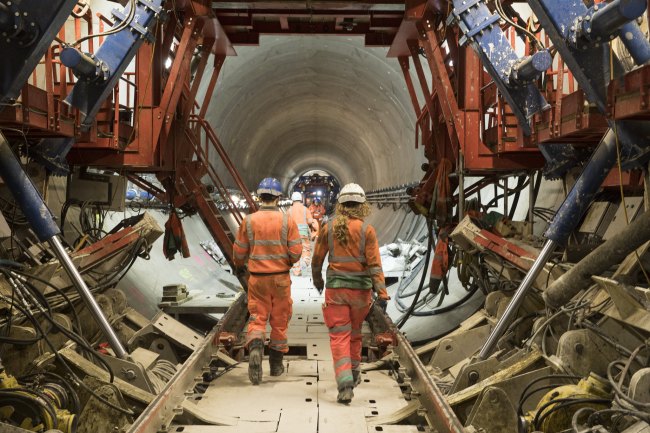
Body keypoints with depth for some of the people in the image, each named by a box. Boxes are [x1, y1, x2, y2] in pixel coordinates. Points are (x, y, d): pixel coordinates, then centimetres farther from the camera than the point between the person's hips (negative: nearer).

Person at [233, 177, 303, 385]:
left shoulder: (249, 221, -4)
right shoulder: (287, 221, -7)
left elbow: (239, 251, 2)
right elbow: (296, 251, -9)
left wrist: (239, 265, 24)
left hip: (257, 278, 0)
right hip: (281, 277, 0)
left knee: (257, 317, 7)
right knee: (279, 320, 13)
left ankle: (255, 348, -22)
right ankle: (276, 363, 23)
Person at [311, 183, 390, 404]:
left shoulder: (328, 227, -2)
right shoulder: (367, 230, -8)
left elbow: (317, 258, 6)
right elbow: (374, 264, -14)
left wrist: (317, 279, 25)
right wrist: (382, 294, -14)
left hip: (335, 287, 0)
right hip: (360, 288, 1)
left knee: (339, 336, 0)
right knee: (354, 332, 22)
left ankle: (345, 384, -14)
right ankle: (354, 372, 38)